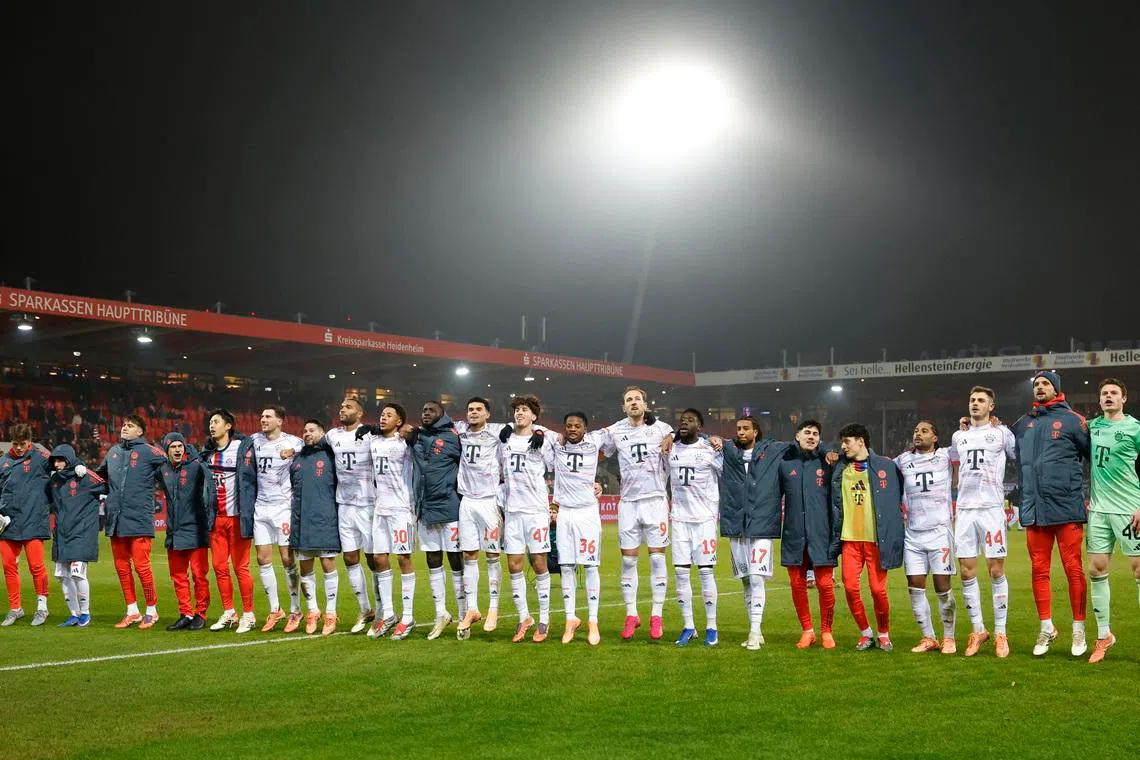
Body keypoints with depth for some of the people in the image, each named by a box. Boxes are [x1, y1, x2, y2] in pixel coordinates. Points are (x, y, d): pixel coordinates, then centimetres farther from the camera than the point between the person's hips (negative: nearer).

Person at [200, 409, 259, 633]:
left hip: (237, 517, -6)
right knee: (219, 566, 8)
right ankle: (228, 613, 20)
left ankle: (248, 615, 7)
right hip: (217, 517, 6)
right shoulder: (208, 451, 12)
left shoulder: (243, 446, -8)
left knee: (241, 567, -3)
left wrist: (248, 515, -14)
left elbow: (251, 478, -10)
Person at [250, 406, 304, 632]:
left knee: (288, 560, -2)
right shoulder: (255, 440, 8)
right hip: (260, 506, 5)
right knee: (263, 560, 5)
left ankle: (295, 610, 10)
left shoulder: (293, 443, -6)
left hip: (283, 506, -5)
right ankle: (275, 610, 16)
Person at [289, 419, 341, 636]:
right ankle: (312, 611, 21)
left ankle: (330, 614, 6)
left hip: (325, 519, -5)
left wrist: (339, 510, -1)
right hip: (301, 520, 5)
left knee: (328, 565, -2)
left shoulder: (330, 456, 1)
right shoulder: (296, 459, 15)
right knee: (305, 568, 8)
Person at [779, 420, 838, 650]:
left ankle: (826, 631, 13)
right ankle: (807, 630, 19)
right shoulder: (784, 464, 8)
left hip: (821, 535, -1)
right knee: (797, 585, 5)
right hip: (793, 536, 1)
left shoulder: (826, 464, 5)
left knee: (825, 584, -4)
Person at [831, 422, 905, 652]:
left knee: (878, 589, -3)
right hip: (850, 538, 3)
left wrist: (893, 534, 0)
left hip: (877, 539, -3)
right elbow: (836, 505, 14)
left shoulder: (886, 466, -1)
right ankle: (865, 633, 16)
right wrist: (835, 537, 8)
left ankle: (884, 635, 19)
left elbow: (899, 497, 3)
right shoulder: (840, 469, 10)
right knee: (850, 587, -2)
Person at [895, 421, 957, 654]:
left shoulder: (945, 456, 4)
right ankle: (928, 638, 14)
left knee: (942, 587, -2)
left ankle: (949, 638, 11)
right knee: (915, 587, 2)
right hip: (913, 534, 3)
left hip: (940, 531, -3)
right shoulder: (904, 460, 11)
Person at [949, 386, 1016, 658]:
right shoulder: (958, 436, 16)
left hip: (992, 507, -4)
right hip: (964, 509, 4)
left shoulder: (1001, 433, 3)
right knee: (967, 572, 2)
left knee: (996, 570, -4)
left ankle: (1000, 633, 4)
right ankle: (978, 630, 11)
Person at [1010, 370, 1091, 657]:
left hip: (1067, 507, -4)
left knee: (1073, 569, -1)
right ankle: (1046, 628, 18)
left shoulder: (1071, 419, 1)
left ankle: (1079, 630, 9)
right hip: (1034, 510, 4)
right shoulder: (1023, 424, 15)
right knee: (1039, 570, 7)